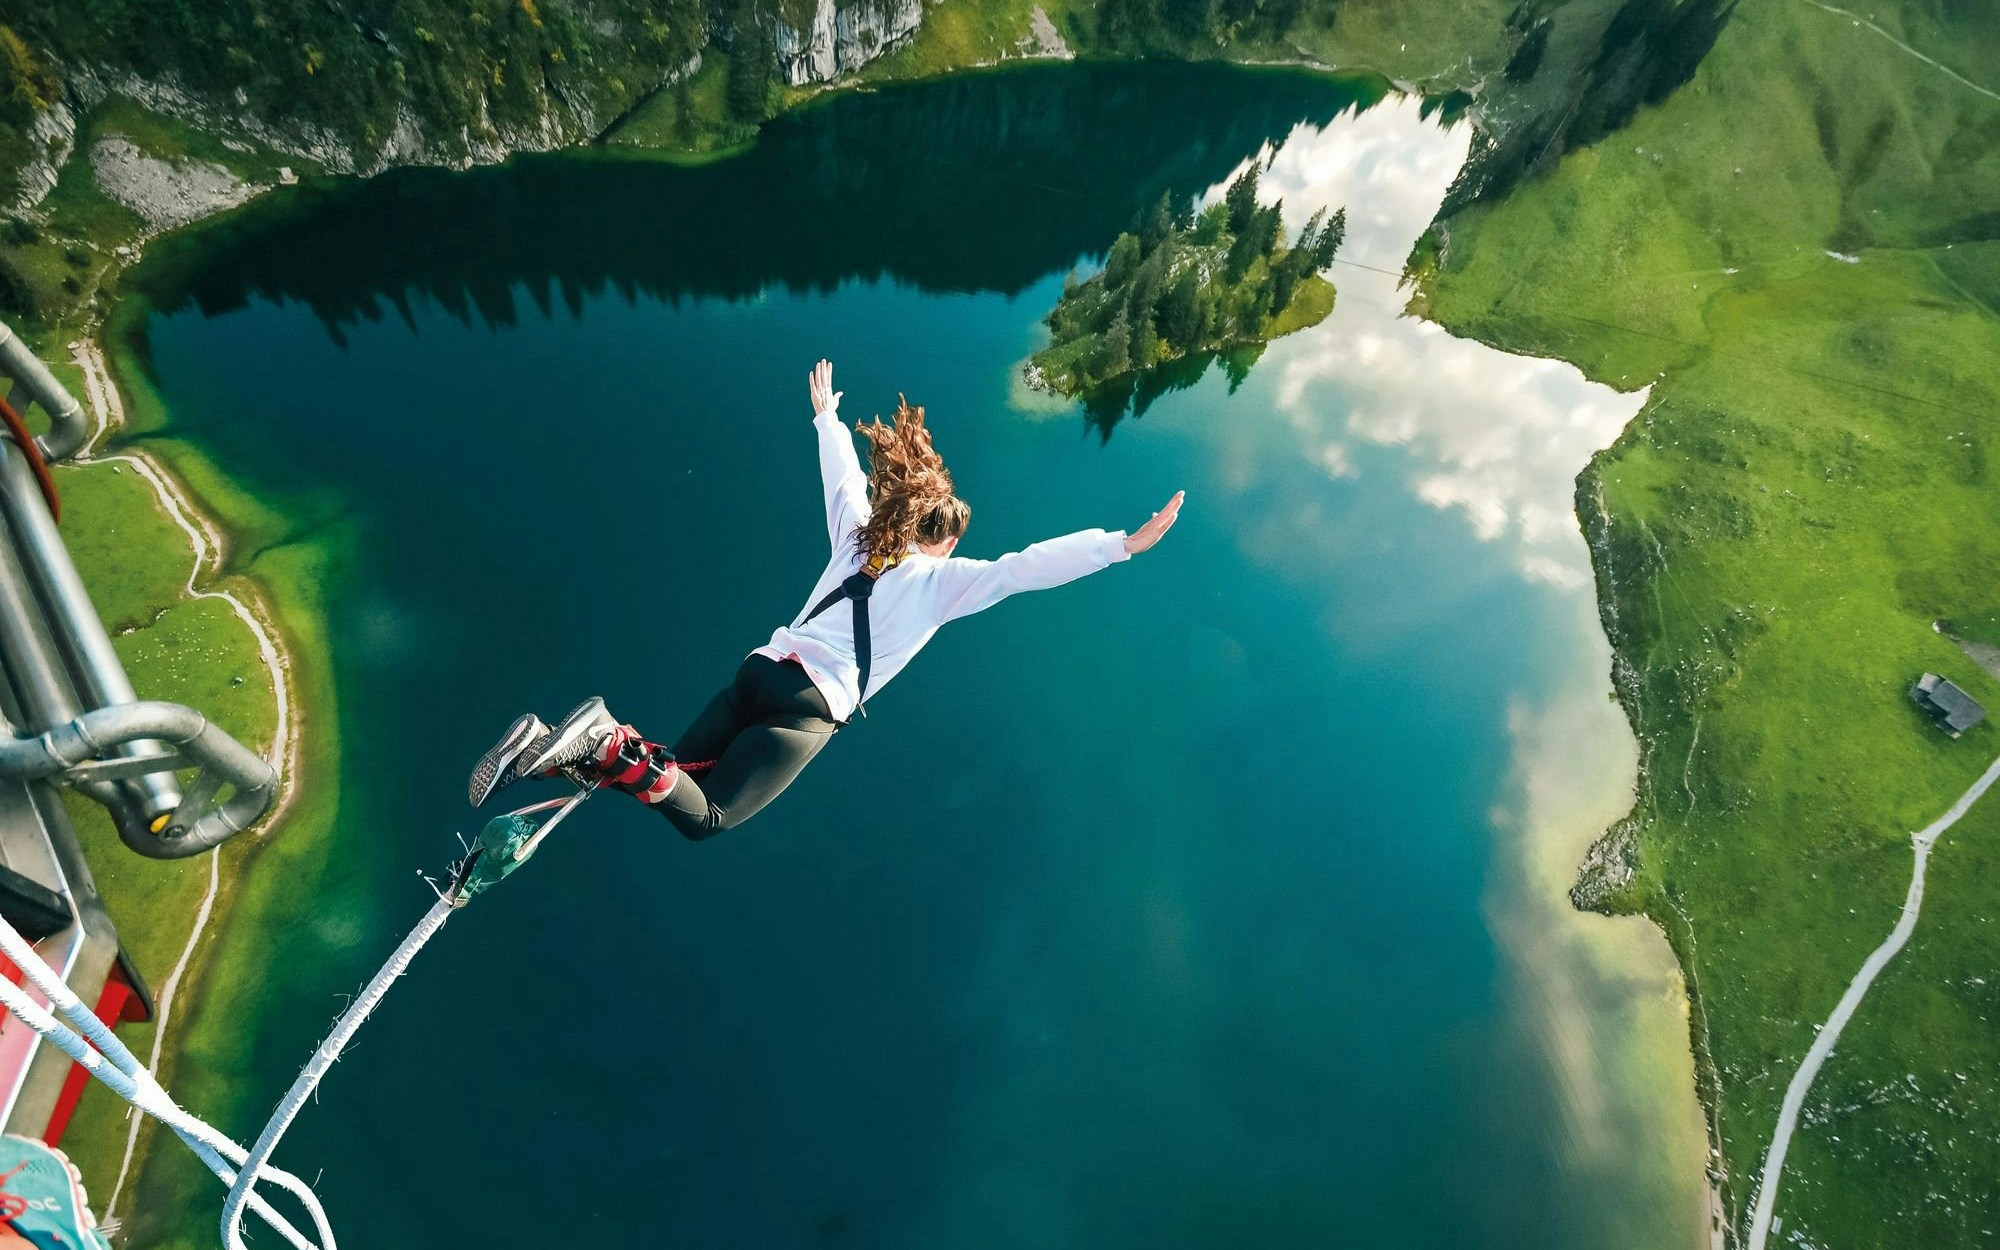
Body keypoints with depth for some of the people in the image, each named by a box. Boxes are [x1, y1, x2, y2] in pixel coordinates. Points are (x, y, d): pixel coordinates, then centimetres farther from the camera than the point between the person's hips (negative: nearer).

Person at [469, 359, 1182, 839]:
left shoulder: (858, 537, 17)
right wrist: (1124, 545, -11)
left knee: (668, 775, 16)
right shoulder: (943, 579, 2)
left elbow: (843, 476, 32)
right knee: (704, 816, -3)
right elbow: (1023, 569, -9)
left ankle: (549, 749, -6)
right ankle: (609, 744, -27)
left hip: (761, 669, 6)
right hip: (812, 704, -6)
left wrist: (825, 416, 50)